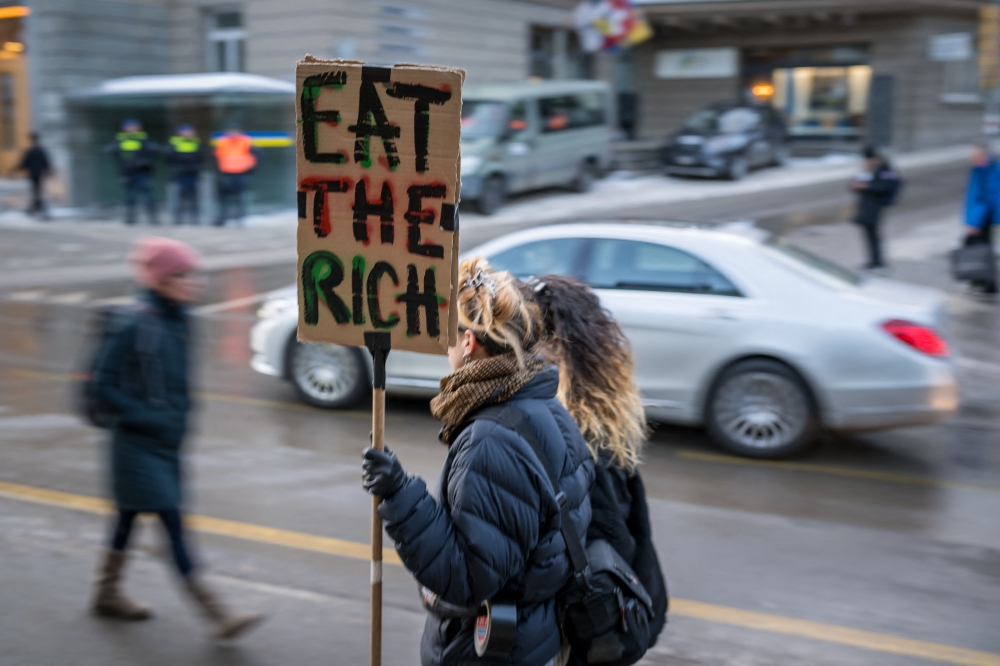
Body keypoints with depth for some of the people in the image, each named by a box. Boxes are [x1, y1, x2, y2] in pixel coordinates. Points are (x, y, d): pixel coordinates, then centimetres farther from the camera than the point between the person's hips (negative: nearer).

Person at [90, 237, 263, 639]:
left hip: (168, 443, 8)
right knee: (173, 526, -7)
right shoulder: (132, 326, -18)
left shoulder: (179, 324, 4)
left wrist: (181, 413, 8)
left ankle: (107, 595, 38)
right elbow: (103, 383, -16)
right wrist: (143, 417, -20)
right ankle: (218, 616, -7)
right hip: (138, 445, -8)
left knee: (129, 516, 21)